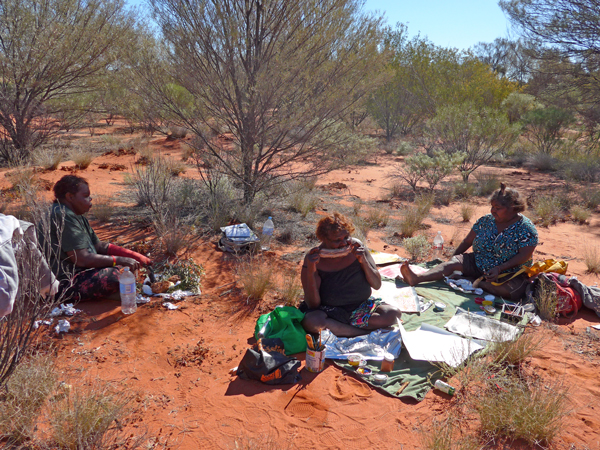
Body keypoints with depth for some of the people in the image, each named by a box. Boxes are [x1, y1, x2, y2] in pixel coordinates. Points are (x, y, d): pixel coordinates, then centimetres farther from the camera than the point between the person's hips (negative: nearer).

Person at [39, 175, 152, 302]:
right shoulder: (62, 217, -21)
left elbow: (100, 246, 13)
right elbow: (82, 259, -27)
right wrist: (120, 260, -21)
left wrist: (136, 256, 4)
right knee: (112, 277, -31)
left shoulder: (75, 215, 13)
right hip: (62, 283, -11)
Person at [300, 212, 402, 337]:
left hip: (361, 307, 4)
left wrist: (363, 261, -18)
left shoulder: (356, 246, -5)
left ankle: (332, 327, -17)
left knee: (393, 313, -20)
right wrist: (310, 272, -30)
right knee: (311, 322, -35)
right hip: (330, 312, -3)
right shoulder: (314, 259, -14)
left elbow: (377, 285, -1)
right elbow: (313, 304, -17)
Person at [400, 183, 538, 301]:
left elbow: (524, 256, -16)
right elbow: (467, 242, 8)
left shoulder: (526, 228, -10)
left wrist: (499, 269, -26)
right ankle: (417, 278, -44)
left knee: (513, 291, -37)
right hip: (478, 265, 3)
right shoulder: (486, 220, 2)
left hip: (509, 273, -3)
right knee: (455, 261, -23)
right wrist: (453, 259, 5)